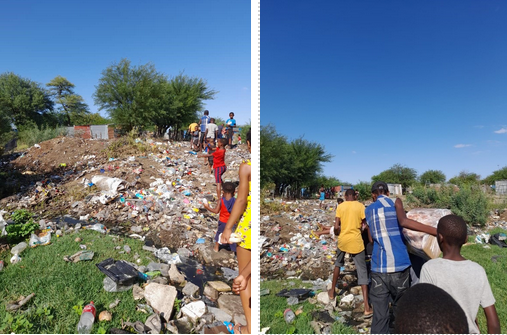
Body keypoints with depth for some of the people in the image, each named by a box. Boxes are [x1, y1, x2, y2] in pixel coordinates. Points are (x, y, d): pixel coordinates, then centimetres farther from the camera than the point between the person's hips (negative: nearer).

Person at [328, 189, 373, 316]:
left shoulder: (340, 206, 0)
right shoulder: (360, 206, -2)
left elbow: (336, 227, -5)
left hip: (342, 240, 2)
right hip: (356, 241, -1)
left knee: (338, 264, 26)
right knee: (362, 272, 3)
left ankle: (332, 291, 35)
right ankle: (367, 307, 0)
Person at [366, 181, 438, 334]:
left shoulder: (368, 210, 13)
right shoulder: (395, 202, 2)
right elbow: (404, 222, -19)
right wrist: (436, 232, -21)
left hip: (378, 268, 2)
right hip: (399, 266, -2)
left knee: (379, 314, 5)